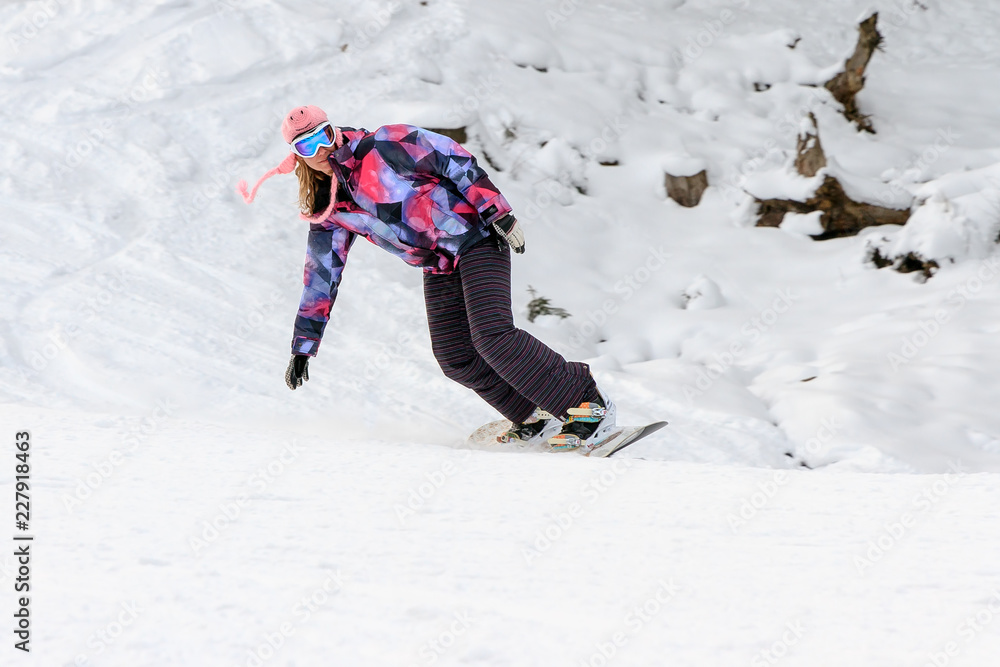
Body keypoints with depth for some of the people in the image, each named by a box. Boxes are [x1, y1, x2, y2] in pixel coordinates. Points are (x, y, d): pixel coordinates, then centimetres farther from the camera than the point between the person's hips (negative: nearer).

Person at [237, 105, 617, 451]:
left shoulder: (383, 147, -12)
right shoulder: (328, 210, 6)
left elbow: (456, 161, -12)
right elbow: (321, 276, 11)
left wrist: (498, 212, -18)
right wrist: (303, 347, 10)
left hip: (476, 238, -7)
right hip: (439, 269, 7)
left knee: (492, 335, -22)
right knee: (455, 358, -7)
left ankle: (587, 402, -14)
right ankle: (532, 417, 9)